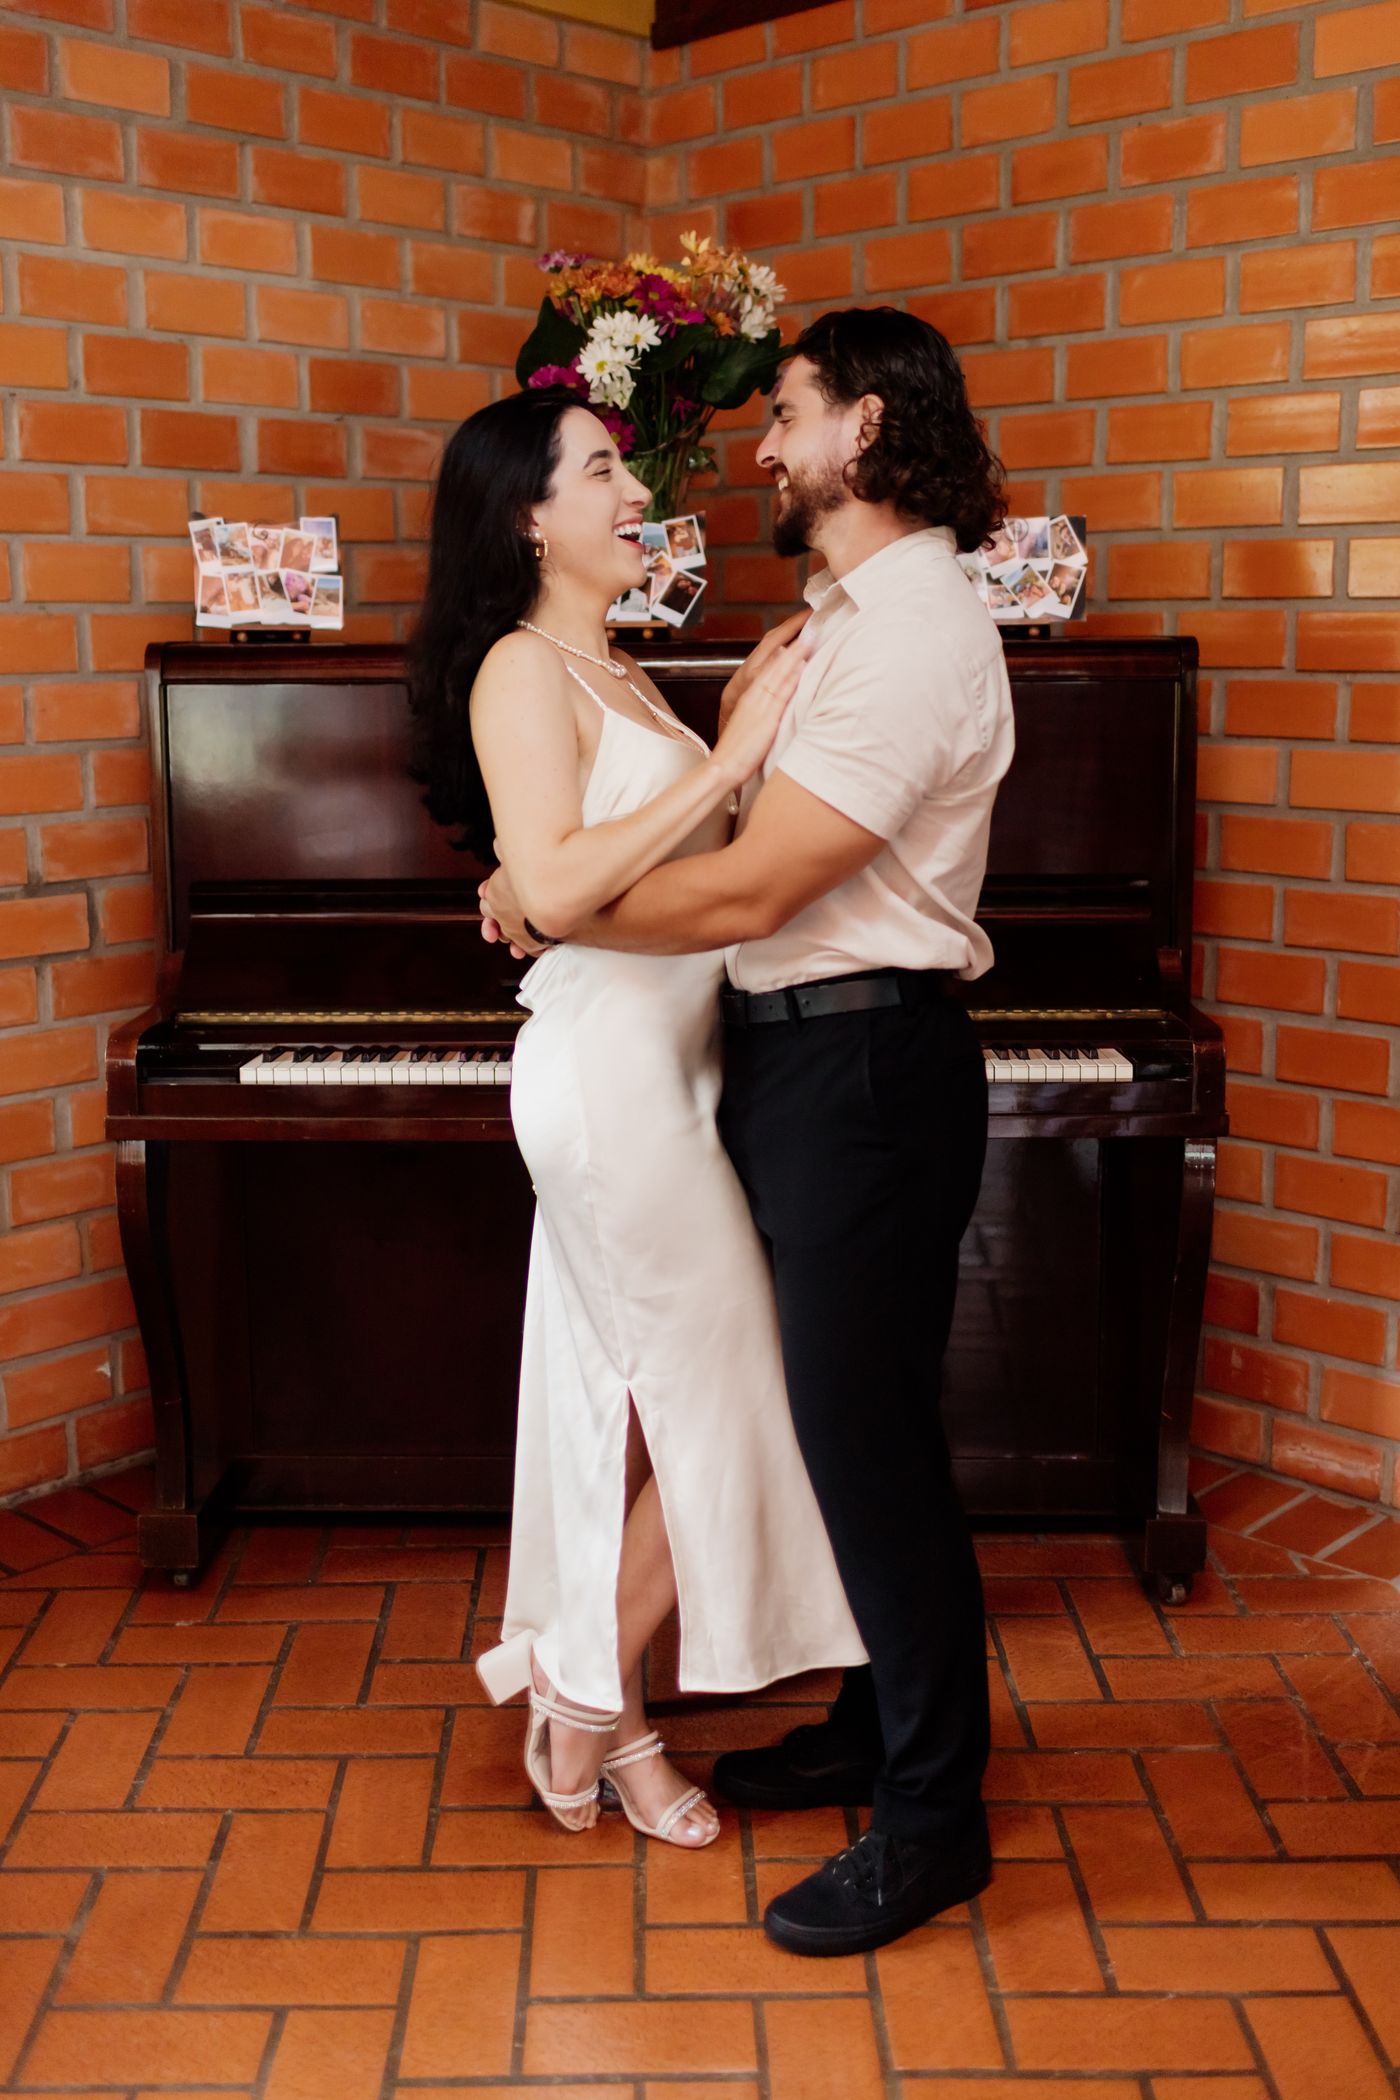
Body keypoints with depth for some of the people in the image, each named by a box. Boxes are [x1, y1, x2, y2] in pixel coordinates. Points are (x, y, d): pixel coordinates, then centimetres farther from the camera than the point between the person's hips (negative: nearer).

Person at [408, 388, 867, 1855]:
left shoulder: (617, 677, 18)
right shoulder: (521, 669, -10)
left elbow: (693, 860, 13)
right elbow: (556, 885, -24)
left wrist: (743, 736, 5)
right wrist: (730, 758, -22)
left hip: (659, 1065, 9)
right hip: (613, 1068, -9)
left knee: (634, 1396, 13)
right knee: (724, 1392, -2)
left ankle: (589, 1709, 25)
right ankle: (590, 1691, 16)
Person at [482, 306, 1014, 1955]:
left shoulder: (916, 629, -18)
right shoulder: (856, 610, 16)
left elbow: (747, 894, -23)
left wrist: (535, 907, -11)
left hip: (862, 1063, -10)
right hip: (802, 1056, 10)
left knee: (868, 1436, -3)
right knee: (846, 1423, 18)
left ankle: (930, 1819, 12)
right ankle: (879, 1725, 34)